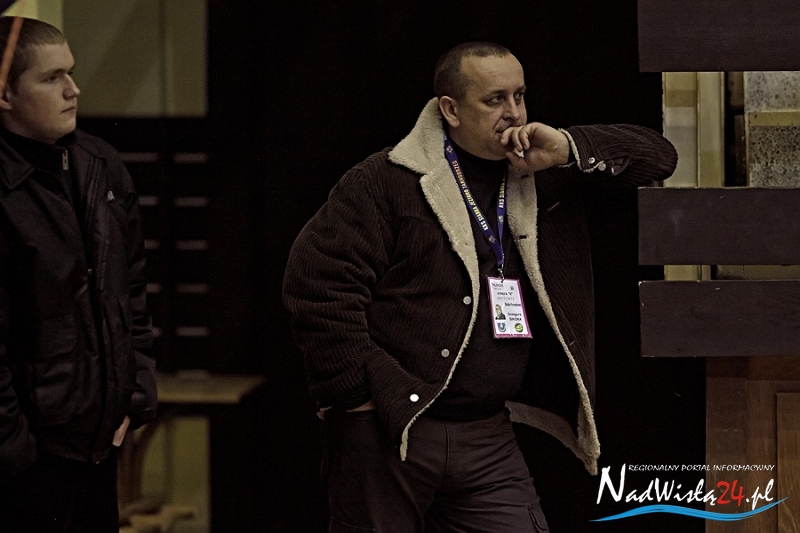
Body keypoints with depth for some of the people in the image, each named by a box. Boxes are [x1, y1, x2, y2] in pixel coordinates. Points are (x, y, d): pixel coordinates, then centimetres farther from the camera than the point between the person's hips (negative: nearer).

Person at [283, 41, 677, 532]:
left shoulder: (545, 178, 11)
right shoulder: (386, 181, -4)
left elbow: (656, 157, 10)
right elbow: (319, 280, -10)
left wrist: (568, 150, -7)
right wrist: (358, 394, -12)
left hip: (487, 437, 4)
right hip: (387, 433, -4)